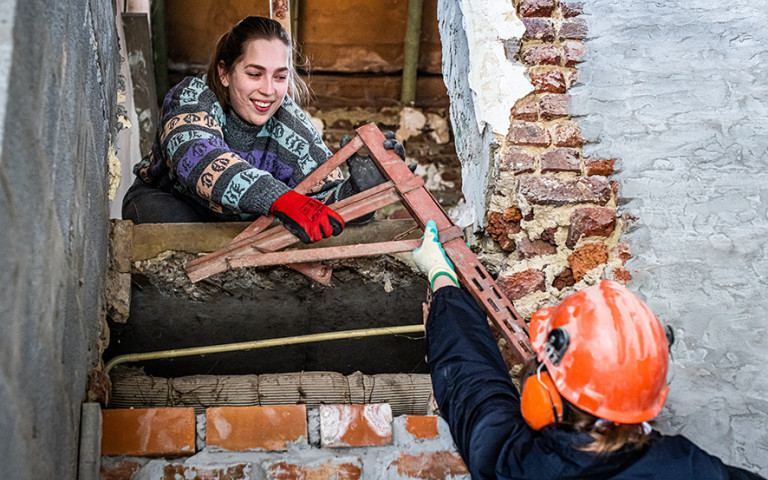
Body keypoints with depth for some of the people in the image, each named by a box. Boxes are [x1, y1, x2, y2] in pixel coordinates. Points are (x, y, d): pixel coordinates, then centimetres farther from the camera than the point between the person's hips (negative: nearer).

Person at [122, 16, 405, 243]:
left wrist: (360, 186, -52)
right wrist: (281, 199, -68)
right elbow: (197, 157, -52)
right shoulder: (193, 97, -28)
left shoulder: (292, 130, -20)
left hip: (243, 223, 4)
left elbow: (328, 204, -26)